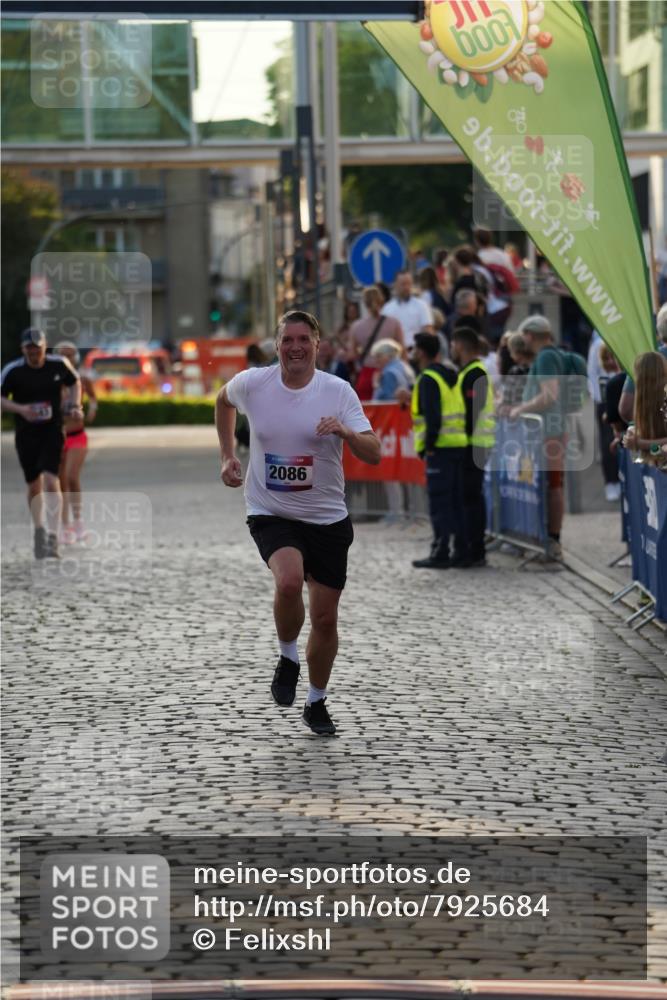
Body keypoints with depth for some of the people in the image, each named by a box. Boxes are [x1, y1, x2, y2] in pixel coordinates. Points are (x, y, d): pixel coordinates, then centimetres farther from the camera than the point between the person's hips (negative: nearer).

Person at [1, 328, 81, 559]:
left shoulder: (59, 364, -4)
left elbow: (75, 382, 15)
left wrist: (74, 405, 0)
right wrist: (20, 409, -20)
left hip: (52, 431, -1)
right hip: (26, 434, 1)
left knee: (51, 480, -17)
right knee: (34, 485, 10)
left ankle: (52, 538, -17)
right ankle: (39, 530, 34)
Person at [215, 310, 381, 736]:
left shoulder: (338, 391, -10)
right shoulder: (252, 383, -6)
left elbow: (373, 454, -15)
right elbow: (223, 400, 18)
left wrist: (346, 432, -34)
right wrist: (228, 455, 12)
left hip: (328, 519, 1)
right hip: (271, 514, -1)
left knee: (325, 617, 6)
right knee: (290, 581, -30)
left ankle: (317, 702, 29)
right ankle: (288, 658, -1)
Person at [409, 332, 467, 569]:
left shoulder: (428, 379, -10)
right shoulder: (450, 376, 18)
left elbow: (432, 415, -19)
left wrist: (429, 445, -14)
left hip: (440, 447, -9)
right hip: (459, 443, 9)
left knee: (439, 502, -7)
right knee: (457, 500, 12)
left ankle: (440, 553, -7)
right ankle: (461, 550, 14)